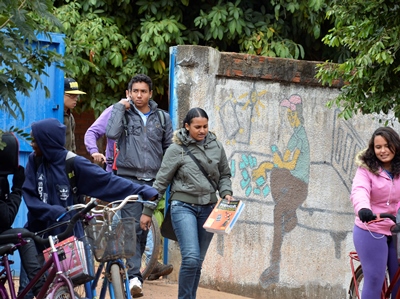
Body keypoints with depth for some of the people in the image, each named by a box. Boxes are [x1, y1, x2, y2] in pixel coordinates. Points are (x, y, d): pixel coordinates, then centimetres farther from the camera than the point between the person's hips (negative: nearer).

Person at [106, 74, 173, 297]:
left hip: (153, 180, 3)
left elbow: (169, 149, 16)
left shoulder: (162, 118, 11)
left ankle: (134, 269, 20)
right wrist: (120, 107, -9)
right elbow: (112, 133, -16)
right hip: (129, 178, -3)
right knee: (132, 228, -11)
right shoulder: (124, 114, 3)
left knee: (145, 228, 8)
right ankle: (134, 276, -15)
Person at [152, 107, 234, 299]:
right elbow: (161, 181, -1)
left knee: (198, 262, 8)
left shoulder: (216, 147, 6)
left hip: (208, 209, 4)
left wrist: (226, 193, -2)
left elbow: (224, 175, 18)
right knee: (191, 258, -17)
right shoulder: (176, 150, -5)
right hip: (184, 207, -4)